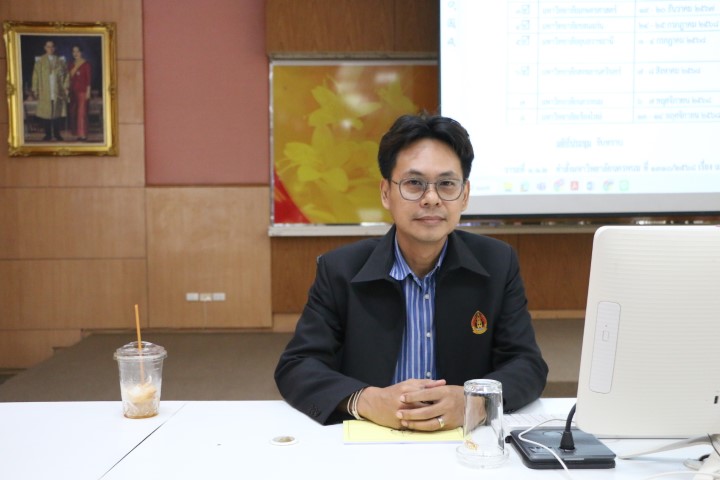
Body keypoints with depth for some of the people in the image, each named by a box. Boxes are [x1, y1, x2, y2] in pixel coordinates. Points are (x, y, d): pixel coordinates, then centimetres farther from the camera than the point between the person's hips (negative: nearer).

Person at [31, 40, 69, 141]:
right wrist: (35, 90, -2)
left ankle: (57, 134, 10)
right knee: (46, 114, -2)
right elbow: (35, 76, 4)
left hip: (58, 93, 1)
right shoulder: (40, 61, 6)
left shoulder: (60, 61, 10)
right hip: (45, 93, -1)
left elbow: (66, 75, 10)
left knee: (58, 113, 0)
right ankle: (48, 134, 6)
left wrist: (65, 87, 0)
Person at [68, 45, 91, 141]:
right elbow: (70, 77, 17)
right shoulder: (72, 64, 14)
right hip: (73, 91, 6)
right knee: (73, 112, 4)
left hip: (82, 91, -6)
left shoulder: (86, 64, -4)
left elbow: (89, 78, -6)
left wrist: (88, 91, -10)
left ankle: (83, 135, -5)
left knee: (82, 112, -8)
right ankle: (77, 133, 9)